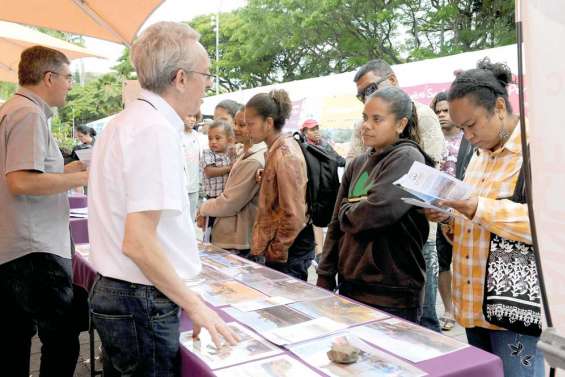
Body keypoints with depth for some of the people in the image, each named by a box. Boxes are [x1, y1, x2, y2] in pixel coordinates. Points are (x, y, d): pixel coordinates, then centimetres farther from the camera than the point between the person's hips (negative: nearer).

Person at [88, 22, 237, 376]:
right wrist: (194, 305, -16)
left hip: (111, 291, 9)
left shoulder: (125, 121, 10)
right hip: (143, 303, -9)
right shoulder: (157, 131, -20)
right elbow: (138, 243, -25)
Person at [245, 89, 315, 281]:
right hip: (284, 245, 9)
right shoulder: (277, 149, 9)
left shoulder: (284, 155, -18)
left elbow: (293, 215, -20)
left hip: (288, 251, -9)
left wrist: (274, 252, -12)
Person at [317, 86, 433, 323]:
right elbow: (336, 227, 12)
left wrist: (347, 212, -2)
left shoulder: (408, 159, -10)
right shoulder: (357, 165, 10)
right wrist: (325, 278, 8)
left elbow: (376, 212, -23)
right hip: (350, 286, 7)